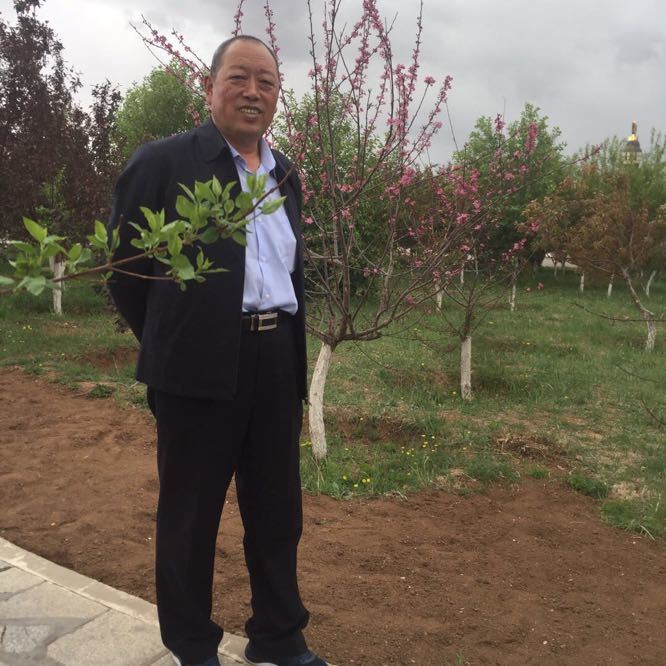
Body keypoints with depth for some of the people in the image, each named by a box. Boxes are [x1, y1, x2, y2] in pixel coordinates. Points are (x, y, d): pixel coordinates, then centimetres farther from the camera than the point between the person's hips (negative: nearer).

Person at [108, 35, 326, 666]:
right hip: (201, 364, -5)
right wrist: (169, 344, 4)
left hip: (278, 361, 6)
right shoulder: (163, 161, -3)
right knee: (189, 515, 9)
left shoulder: (286, 175, 14)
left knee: (278, 512, 15)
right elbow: (123, 263, -1)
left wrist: (288, 339, 13)